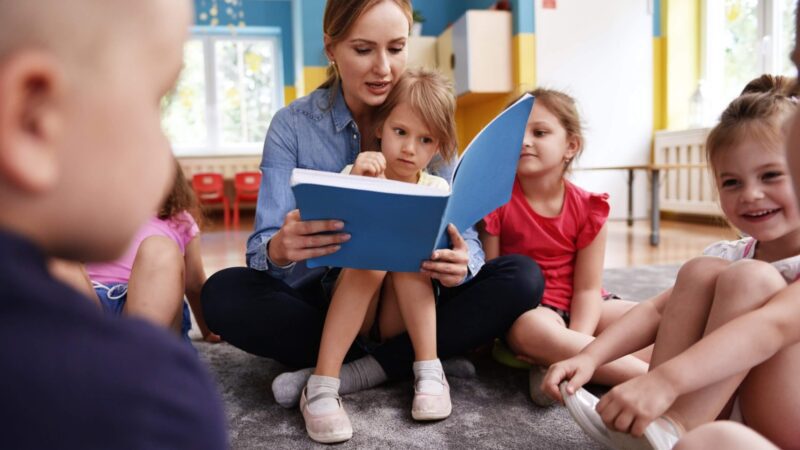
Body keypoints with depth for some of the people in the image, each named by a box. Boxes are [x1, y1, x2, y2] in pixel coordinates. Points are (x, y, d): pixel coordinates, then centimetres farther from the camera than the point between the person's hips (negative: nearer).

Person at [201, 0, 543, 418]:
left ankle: (356, 372, -21)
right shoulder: (292, 125, -9)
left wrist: (461, 261, -35)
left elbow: (461, 229, -11)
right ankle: (401, 361, -17)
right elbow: (264, 248, -16)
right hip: (321, 300, 0)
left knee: (521, 278, -20)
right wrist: (281, 250, -41)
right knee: (223, 292, -27)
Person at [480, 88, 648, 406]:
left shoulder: (587, 209, -4)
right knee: (532, 330, -38)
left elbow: (587, 287, -6)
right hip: (524, 309, -3)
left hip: (576, 308, 4)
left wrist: (578, 352, -23)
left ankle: (556, 369, -28)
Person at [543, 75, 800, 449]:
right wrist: (590, 357, -24)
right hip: (728, 407, 6)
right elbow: (657, 309, -7)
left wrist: (665, 381, -48)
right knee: (701, 271, -13)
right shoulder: (730, 257, 4)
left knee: (750, 279, -25)